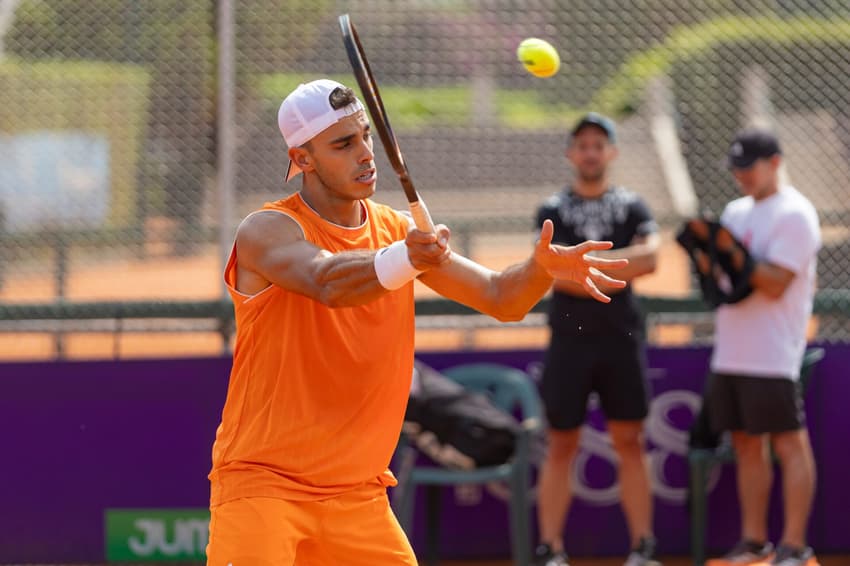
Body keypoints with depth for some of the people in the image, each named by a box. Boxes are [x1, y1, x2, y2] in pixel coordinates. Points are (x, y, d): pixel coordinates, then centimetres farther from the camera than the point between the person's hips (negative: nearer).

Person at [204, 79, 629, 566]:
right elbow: (326, 281, -31)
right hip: (261, 484, -5)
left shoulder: (397, 230, 8)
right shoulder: (268, 230, -10)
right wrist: (404, 260, -50)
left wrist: (543, 266, -16)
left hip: (359, 498, 6)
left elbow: (499, 298, 6)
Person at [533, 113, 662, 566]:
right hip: (570, 340, -1)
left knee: (629, 442, 2)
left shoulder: (632, 207, 8)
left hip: (621, 340, 1)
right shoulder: (552, 211, 5)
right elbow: (557, 273, -10)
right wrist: (618, 269, -14)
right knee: (561, 446, 1)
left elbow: (649, 257, -11)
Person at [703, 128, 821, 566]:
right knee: (746, 446, 10)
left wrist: (732, 252, -21)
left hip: (771, 359, -8)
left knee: (789, 445, -6)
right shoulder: (736, 212, 17)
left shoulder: (793, 214, -9)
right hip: (730, 356, 8)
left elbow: (775, 284, -16)